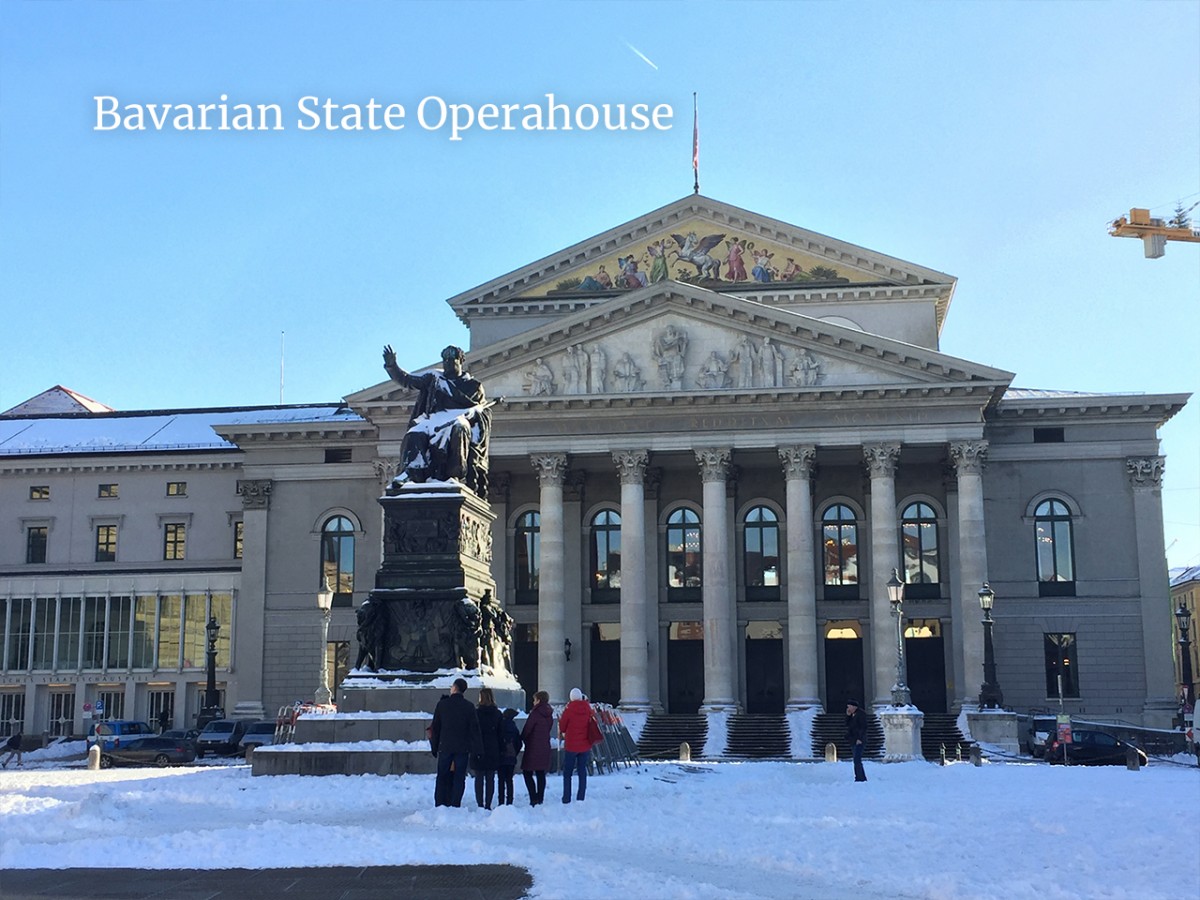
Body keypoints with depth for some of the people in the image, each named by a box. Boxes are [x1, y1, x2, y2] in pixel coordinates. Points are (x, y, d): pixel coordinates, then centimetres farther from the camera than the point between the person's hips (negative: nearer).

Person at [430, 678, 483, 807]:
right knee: (459, 778, 2)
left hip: (445, 747, 1)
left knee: (442, 778, 8)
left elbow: (435, 727, 4)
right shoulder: (469, 706, -1)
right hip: (463, 748, -1)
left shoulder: (442, 704, 1)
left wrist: (434, 747, 10)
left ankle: (439, 805, 6)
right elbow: (474, 729, -2)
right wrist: (477, 749, 0)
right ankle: (455, 805, -3)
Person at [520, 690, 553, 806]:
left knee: (527, 773, 0)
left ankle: (534, 799, -10)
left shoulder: (535, 713, -14)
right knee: (541, 774, 10)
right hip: (545, 747, 7)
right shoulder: (549, 715, 8)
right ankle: (540, 799, 11)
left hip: (533, 748, -7)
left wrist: (522, 738, 7)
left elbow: (527, 729, -11)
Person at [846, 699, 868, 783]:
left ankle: (859, 778, -17)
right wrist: (848, 715, 4)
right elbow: (847, 725, 17)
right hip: (854, 741, 10)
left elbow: (863, 727, -16)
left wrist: (860, 739, -21)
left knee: (857, 760, -16)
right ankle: (863, 778, 20)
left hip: (859, 741, -10)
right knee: (857, 761, 14)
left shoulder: (861, 714, -10)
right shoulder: (852, 715, 17)